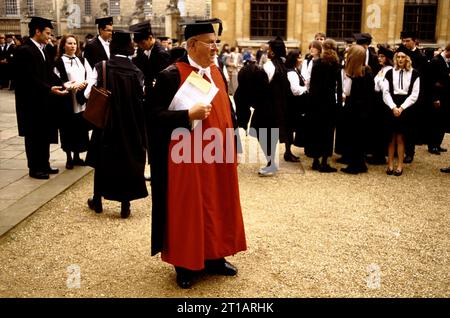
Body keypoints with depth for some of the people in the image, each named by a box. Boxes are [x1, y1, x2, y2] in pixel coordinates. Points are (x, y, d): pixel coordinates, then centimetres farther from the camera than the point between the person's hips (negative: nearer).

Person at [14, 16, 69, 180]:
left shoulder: (41, 50, 12)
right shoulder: (24, 50, -16)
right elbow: (29, 79, -22)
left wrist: (60, 84, -2)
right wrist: (49, 89, -25)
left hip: (43, 100, 9)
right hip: (32, 102, -9)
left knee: (44, 134, 15)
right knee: (34, 135, 2)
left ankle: (44, 165, 26)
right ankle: (35, 168, 14)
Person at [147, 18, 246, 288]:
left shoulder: (217, 73, 9)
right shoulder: (171, 75, -11)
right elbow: (155, 115, -14)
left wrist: (233, 148, 13)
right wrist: (189, 114, -25)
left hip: (218, 156, 7)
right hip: (188, 157, -6)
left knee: (217, 207, 14)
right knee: (187, 210, 4)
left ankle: (214, 257, 30)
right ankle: (185, 264, 21)